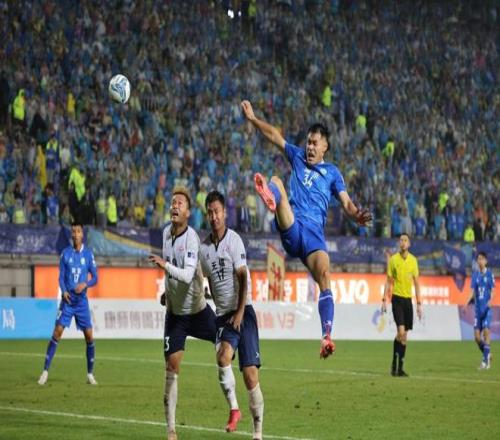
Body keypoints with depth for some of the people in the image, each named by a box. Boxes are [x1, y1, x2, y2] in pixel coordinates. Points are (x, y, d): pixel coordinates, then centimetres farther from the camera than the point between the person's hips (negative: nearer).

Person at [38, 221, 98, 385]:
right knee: (57, 332, -10)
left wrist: (85, 284, -16)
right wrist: (64, 291, -15)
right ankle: (45, 371, -6)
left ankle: (90, 374, 10)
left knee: (89, 336, -3)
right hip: (67, 299, -1)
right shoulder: (65, 253, 3)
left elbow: (95, 278, 4)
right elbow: (61, 277, 3)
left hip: (82, 300, 1)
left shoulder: (88, 254, 3)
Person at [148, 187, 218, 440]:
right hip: (174, 312, 4)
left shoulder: (191, 238, -21)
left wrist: (165, 265, -47)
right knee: (171, 365, -4)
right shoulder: (166, 232, 0)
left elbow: (187, 275, -34)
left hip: (198, 310, -4)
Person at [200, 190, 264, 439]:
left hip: (243, 312, -3)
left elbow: (243, 278, -11)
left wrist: (240, 312, -18)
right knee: (223, 355, -27)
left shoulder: (234, 240, -7)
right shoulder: (204, 247, 8)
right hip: (222, 314, 3)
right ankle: (233, 408, -12)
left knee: (250, 374, -6)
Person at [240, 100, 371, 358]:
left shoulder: (332, 173, 18)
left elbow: (346, 202, 7)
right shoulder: (297, 157, 23)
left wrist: (356, 215, -14)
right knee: (276, 181, -19)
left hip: (314, 233, -1)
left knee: (324, 276, -24)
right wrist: (252, 119, 11)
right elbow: (274, 136, 20)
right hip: (291, 227, 1)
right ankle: (271, 198, -61)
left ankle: (326, 337, -30)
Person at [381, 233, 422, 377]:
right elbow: (388, 282, 2)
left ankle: (400, 368, 12)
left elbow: (416, 283, 11)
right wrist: (384, 300, -5)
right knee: (400, 331, -16)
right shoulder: (393, 259, -2)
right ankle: (394, 364, -3)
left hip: (408, 299, 4)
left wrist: (419, 304, 7)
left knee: (405, 335, 6)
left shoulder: (413, 260, 6)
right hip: (397, 298, -4)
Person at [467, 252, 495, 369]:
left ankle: (485, 360, -10)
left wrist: (490, 300, -23)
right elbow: (473, 292, 8)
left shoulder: (490, 274, -1)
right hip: (477, 308, 4)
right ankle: (486, 354, 21)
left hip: (487, 308, -4)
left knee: (486, 330, -15)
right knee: (477, 335, -2)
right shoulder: (475, 274, 8)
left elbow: (492, 291, -3)